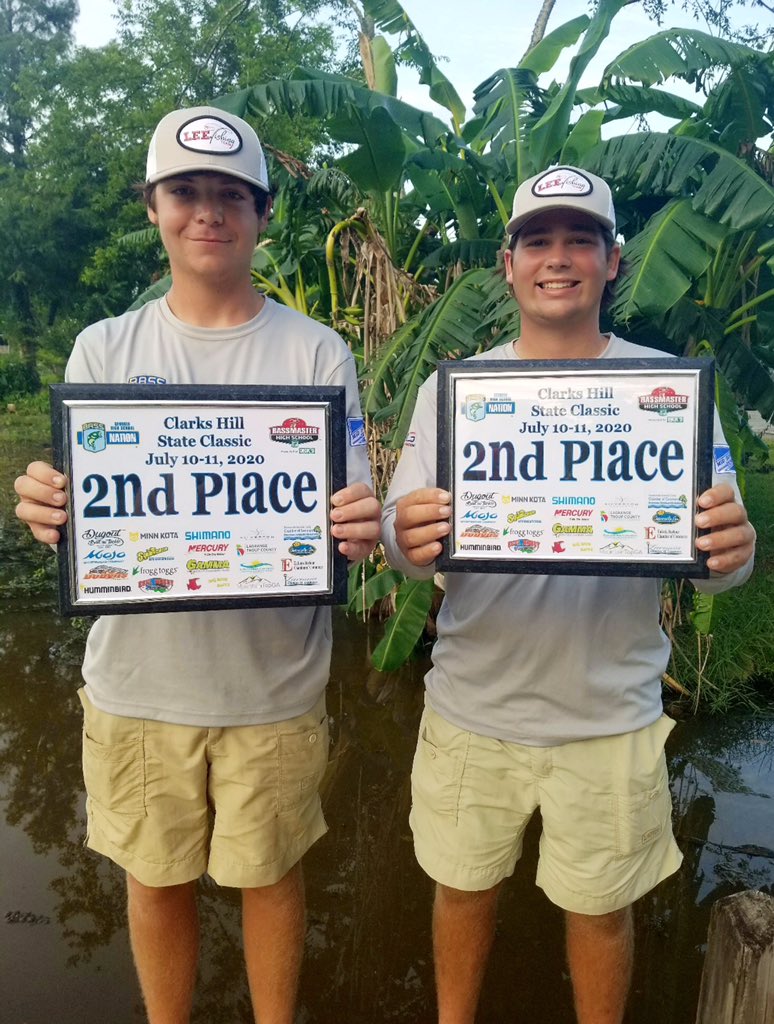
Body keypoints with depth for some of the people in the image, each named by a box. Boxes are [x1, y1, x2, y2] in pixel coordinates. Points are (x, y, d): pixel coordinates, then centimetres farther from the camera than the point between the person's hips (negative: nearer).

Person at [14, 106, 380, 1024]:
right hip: (135, 680, 2)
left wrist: (357, 528, -29)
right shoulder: (103, 349, 2)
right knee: (155, 878, 20)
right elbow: (76, 501, -1)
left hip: (271, 682, -1)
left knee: (269, 873, 17)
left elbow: (347, 506, -6)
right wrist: (49, 508, -24)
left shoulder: (316, 353, -3)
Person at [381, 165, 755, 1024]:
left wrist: (728, 551, -27)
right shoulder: (453, 387, 0)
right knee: (464, 886, 20)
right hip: (472, 704, 1)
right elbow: (403, 532, -5)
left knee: (601, 907, 18)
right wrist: (408, 540, -29)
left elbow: (715, 545, -4)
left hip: (608, 716, -1)